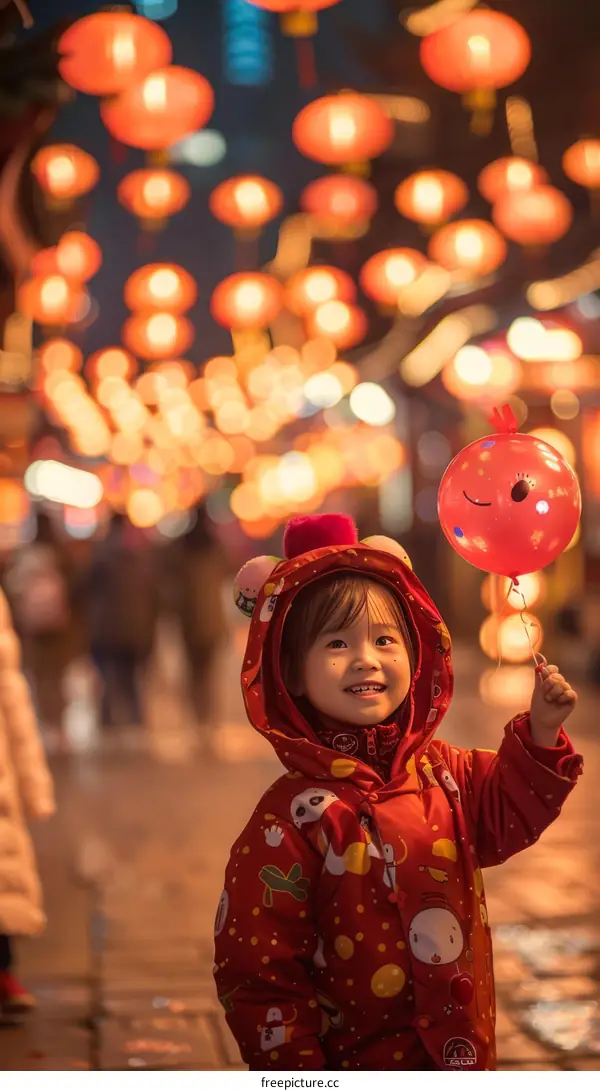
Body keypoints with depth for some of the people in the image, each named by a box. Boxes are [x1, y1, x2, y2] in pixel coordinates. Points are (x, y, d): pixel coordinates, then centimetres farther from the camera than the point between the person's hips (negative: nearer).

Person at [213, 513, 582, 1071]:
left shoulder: (441, 770, -3)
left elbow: (503, 816, 16)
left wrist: (540, 731, 2)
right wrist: (301, 1075, -16)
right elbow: (256, 971, -18)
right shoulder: (295, 818, -22)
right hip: (358, 1063, -5)